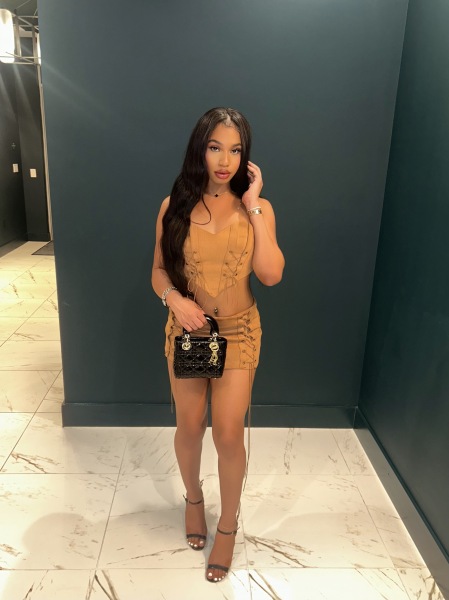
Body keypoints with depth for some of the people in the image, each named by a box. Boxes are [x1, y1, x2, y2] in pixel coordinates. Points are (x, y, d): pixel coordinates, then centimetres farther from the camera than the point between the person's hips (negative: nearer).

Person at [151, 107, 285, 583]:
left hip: (238, 333, -1)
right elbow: (158, 271, 1)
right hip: (186, 330, 1)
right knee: (189, 427, 14)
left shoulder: (257, 209, -5)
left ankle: (228, 525, 27)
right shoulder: (175, 206, -4)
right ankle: (193, 498, 44)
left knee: (228, 434, 1)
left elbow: (271, 274, -18)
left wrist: (253, 207, -17)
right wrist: (175, 298, -21)